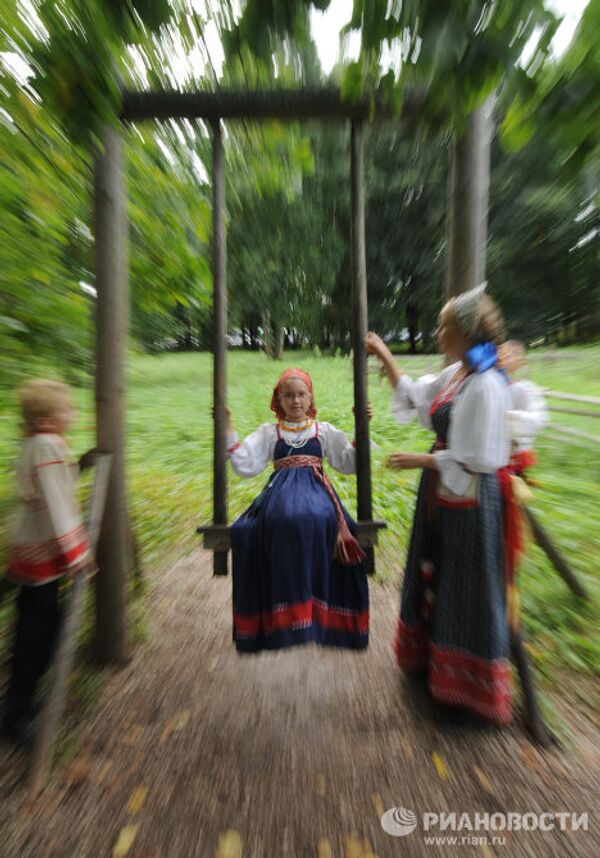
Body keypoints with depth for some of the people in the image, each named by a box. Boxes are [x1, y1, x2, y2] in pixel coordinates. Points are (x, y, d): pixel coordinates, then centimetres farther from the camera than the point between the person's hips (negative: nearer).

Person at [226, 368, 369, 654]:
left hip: (315, 489, 1)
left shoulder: (324, 430, 17)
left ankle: (318, 608, -16)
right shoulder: (269, 432, 16)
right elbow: (245, 466, 6)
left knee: (318, 519, -33)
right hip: (281, 492, 0)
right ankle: (287, 611, -19)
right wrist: (228, 431, -2)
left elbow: (350, 464, 11)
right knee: (286, 519, -34)